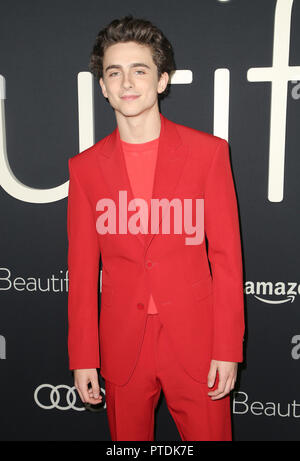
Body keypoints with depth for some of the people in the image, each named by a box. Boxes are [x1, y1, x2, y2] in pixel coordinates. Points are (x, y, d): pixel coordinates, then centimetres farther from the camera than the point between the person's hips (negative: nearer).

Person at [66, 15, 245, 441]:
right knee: (128, 438, 17)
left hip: (195, 341, -1)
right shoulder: (86, 166, 1)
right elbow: (82, 269, 3)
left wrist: (227, 349, -6)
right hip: (122, 343, 2)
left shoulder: (208, 151, -4)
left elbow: (226, 256, -4)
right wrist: (83, 357, 3)